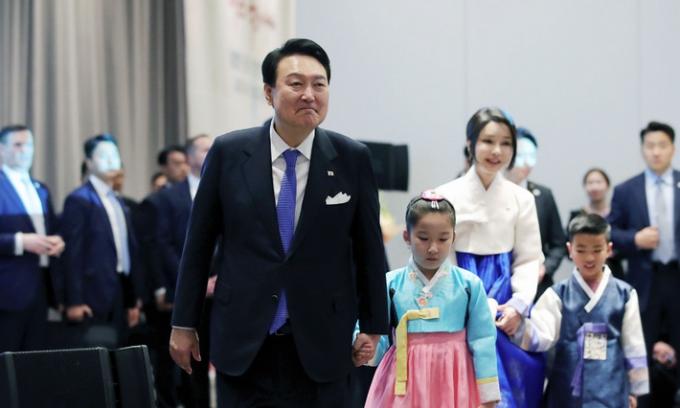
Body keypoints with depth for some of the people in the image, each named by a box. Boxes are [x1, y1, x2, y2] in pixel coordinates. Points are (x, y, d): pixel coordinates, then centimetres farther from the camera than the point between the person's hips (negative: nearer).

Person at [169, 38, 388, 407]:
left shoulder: (352, 159, -2)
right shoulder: (228, 153, -2)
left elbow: (368, 247, 5)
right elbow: (198, 243, 4)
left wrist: (373, 326, 8)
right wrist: (184, 323, 6)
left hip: (320, 346, 0)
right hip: (242, 341, 0)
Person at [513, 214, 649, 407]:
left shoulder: (624, 295, 1)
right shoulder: (558, 294, 0)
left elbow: (634, 346, 8)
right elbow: (541, 337, -12)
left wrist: (634, 390, 12)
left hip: (610, 392, 0)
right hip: (567, 391, 0)